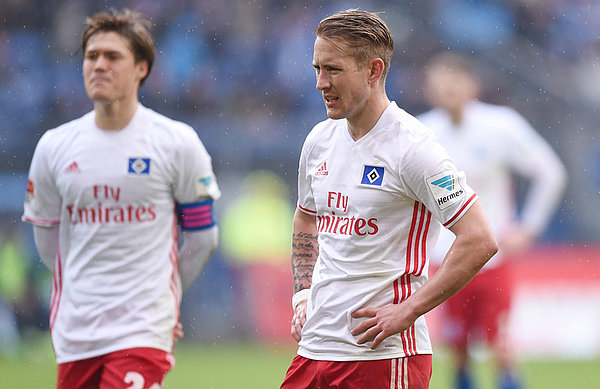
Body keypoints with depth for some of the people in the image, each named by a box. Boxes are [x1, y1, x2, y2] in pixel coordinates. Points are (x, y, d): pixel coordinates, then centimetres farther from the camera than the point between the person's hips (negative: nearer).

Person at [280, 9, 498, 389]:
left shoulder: (411, 147, -12)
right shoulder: (320, 140, 10)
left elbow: (480, 240, -17)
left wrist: (407, 311, -17)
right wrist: (303, 296, 14)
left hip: (385, 356, -7)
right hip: (314, 348, 7)